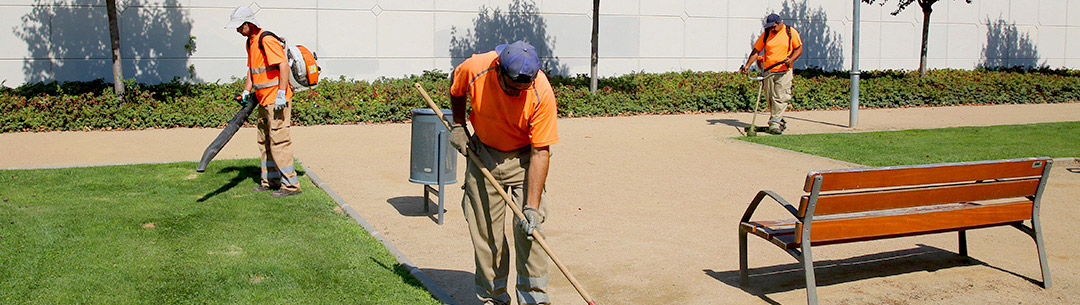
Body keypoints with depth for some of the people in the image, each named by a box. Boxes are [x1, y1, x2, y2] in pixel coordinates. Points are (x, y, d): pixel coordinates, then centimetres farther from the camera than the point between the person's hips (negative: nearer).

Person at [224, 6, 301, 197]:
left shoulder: (267, 40, -15)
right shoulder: (250, 43, 16)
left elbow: (284, 65, -22)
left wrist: (281, 94, -25)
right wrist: (246, 92, 17)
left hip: (277, 99, -10)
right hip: (264, 101, 10)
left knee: (278, 141, -10)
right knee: (264, 141, 15)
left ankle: (291, 184, -4)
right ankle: (270, 180, 25)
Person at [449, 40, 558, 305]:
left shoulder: (541, 93, -29)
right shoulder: (474, 69, -25)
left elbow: (540, 152, -26)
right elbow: (456, 88, 3)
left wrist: (532, 206, -29)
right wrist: (458, 125, 1)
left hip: (524, 156, -2)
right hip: (482, 152, 2)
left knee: (528, 228, -14)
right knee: (484, 231, 3)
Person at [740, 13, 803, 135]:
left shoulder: (791, 32, 1)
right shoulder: (766, 34, 8)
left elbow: (799, 49, 4)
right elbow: (756, 51, 9)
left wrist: (791, 60, -13)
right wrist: (747, 65, -2)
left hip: (784, 71, -3)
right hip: (768, 71, 3)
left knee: (780, 98, -10)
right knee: (770, 98, 3)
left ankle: (775, 123, -8)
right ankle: (780, 121, 18)